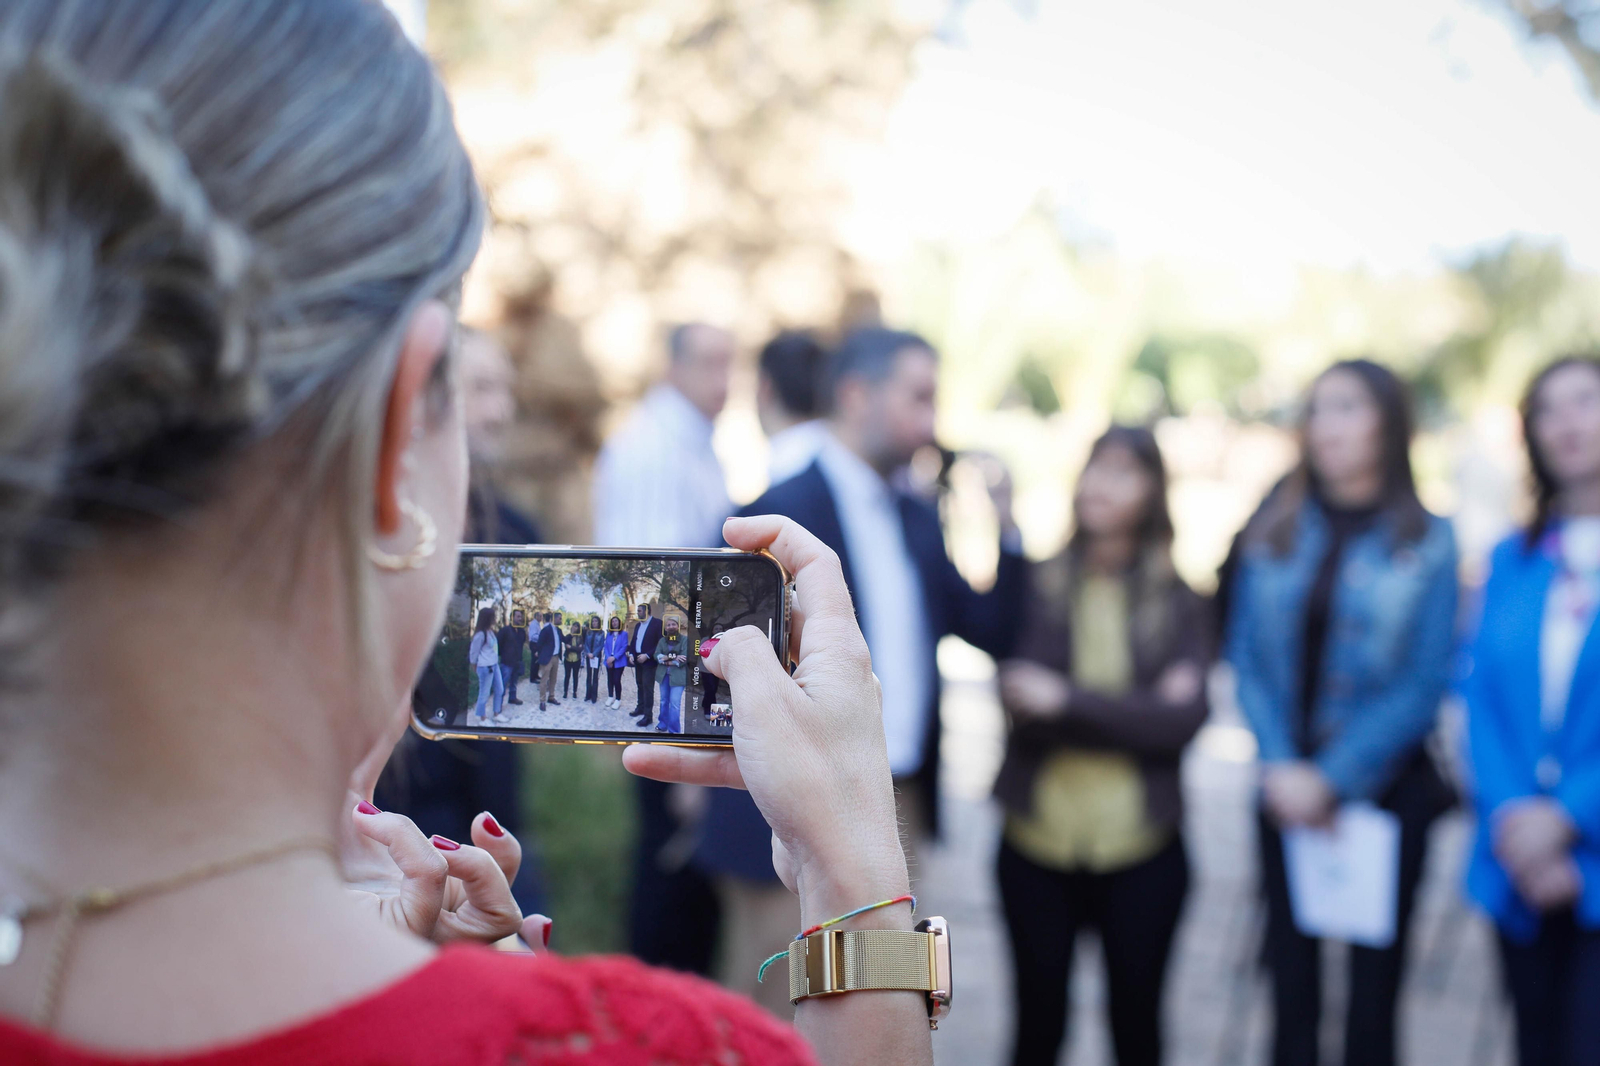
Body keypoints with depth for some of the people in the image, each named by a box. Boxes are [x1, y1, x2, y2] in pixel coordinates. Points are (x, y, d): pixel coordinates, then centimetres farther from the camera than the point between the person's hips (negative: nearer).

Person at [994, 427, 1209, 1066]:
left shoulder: (1176, 602, 2)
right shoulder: (1037, 586, 0)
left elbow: (1184, 718, -9)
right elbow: (1019, 698, -11)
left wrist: (1066, 700, -15)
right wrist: (1134, 708, -16)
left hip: (1141, 851, 0)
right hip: (1038, 846, 0)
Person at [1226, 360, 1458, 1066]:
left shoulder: (1426, 542, -3)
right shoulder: (1273, 531, 4)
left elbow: (1425, 682, -7)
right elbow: (1247, 657, 2)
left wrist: (1333, 777, -13)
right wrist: (1281, 767, -11)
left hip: (1385, 787, -2)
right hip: (1288, 789, 2)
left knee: (1373, 985, 7)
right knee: (1291, 981, 7)